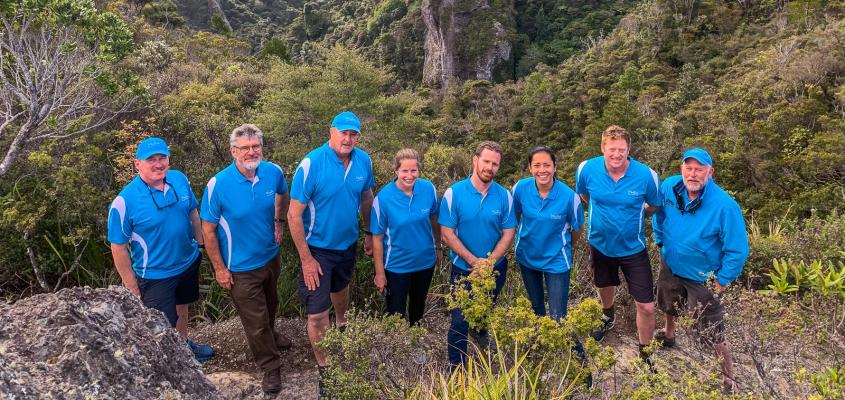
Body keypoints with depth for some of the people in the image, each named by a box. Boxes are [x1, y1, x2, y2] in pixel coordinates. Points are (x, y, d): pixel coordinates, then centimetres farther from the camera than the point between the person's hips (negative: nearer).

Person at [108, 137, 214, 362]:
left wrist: (200, 243, 9)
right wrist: (133, 289, -13)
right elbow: (119, 249, -17)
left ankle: (184, 344, 53)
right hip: (155, 275, -5)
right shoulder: (125, 201, -24)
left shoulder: (179, 179, -10)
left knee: (181, 307, 29)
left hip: (188, 262, 6)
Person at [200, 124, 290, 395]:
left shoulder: (274, 172, -14)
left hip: (271, 256, 5)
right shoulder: (218, 185, -26)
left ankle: (270, 335, 62)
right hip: (241, 268, -4)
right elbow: (208, 230, -16)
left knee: (270, 304, 31)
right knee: (255, 321, 9)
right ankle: (270, 367, 33)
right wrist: (219, 268, -12)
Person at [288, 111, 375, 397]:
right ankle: (325, 370, 19)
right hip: (317, 249, -5)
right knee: (317, 315, -3)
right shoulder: (311, 164, -25)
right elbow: (294, 215, -22)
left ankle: (342, 325, 62)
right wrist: (306, 259, -21)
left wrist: (369, 233, 12)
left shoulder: (364, 161, -10)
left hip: (347, 244, 5)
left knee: (340, 287, 31)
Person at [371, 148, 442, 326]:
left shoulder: (429, 189, -14)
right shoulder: (383, 198, -22)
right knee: (396, 313, 9)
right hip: (397, 265, -4)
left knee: (419, 305, 27)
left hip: (426, 261, 4)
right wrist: (380, 273, -14)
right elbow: (377, 238, -17)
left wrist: (438, 248, 9)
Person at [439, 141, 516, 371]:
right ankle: (456, 366, 21)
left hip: (495, 267, 3)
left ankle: (482, 334, 56)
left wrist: (489, 262, -20)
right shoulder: (454, 193, -16)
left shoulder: (504, 196, -9)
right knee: (460, 319, 1)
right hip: (463, 268, -2)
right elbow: (447, 233, -15)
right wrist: (474, 261, -20)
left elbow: (508, 234, -7)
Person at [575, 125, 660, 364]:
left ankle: (645, 354, 23)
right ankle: (607, 317, 63)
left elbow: (655, 205, -2)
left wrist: (633, 217, 1)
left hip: (633, 248, -2)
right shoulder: (587, 169, -18)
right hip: (600, 244, 2)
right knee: (605, 286, 29)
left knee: (646, 306, -2)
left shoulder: (646, 175, -22)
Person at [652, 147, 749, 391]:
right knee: (669, 307, 31)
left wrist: (722, 282, -16)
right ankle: (668, 336, 62)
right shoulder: (669, 187, -16)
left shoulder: (725, 206, -31)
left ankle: (727, 380, 23)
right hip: (670, 264, 5)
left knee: (713, 333, 2)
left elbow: (737, 250, -22)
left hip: (702, 278, -5)